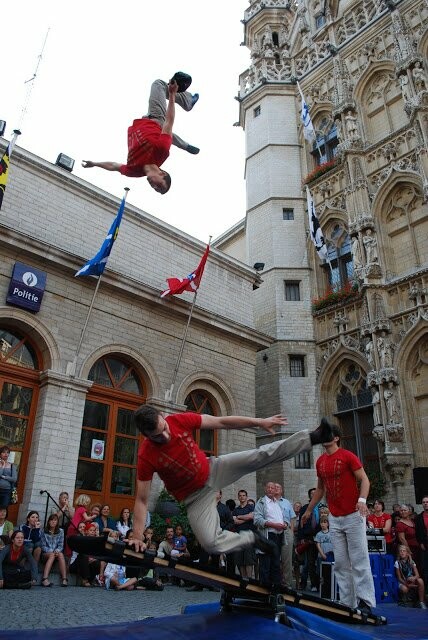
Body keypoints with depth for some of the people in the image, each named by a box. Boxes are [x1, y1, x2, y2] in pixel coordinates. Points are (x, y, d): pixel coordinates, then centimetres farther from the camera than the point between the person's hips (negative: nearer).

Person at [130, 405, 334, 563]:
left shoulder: (179, 420, -20)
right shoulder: (147, 456, -26)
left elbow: (221, 422, -14)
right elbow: (142, 500, -17)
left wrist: (259, 422, -14)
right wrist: (138, 536, -25)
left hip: (212, 469, 2)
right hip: (195, 495, -1)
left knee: (261, 455, -10)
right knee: (211, 544, -15)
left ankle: (312, 438, 1)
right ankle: (251, 538, 12)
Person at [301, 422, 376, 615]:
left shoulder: (347, 456, -7)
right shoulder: (320, 461, 10)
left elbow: (364, 479, -10)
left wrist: (362, 500, -27)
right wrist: (309, 510, 23)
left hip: (353, 516, -6)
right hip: (334, 519, 6)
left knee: (359, 561, -5)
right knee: (341, 563, 6)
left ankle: (365, 602, 1)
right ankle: (347, 603, 12)